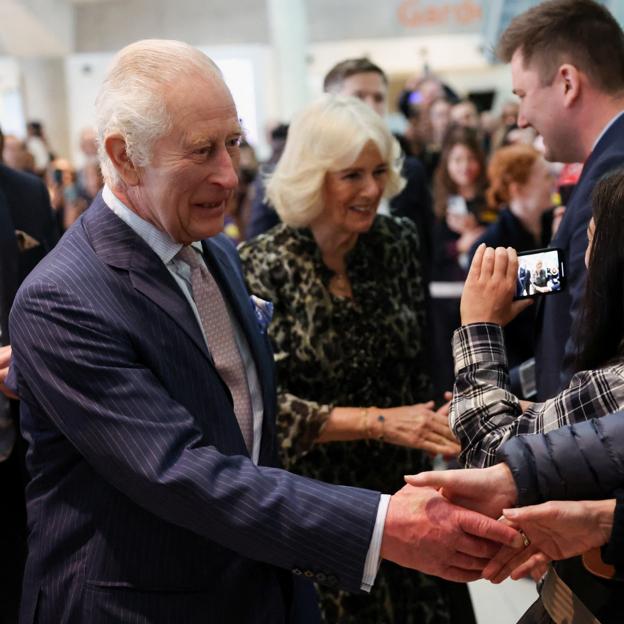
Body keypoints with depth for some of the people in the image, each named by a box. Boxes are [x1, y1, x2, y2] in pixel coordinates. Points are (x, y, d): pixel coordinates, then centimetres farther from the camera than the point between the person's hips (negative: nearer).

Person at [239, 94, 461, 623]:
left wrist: (427, 433, 1)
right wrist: (379, 421, -27)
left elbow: (418, 365, 7)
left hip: (401, 483, 4)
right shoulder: (265, 266, -16)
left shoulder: (399, 242, -3)